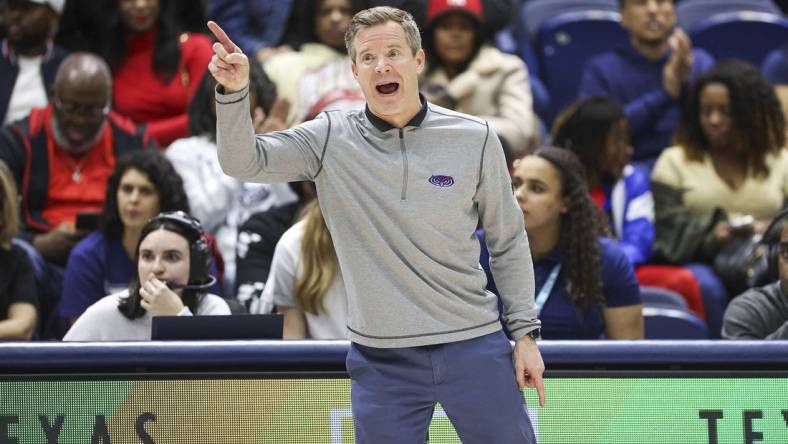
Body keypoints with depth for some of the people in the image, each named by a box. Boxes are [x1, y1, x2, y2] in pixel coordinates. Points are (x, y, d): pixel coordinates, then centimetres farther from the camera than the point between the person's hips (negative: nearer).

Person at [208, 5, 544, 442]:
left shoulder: (475, 139, -1)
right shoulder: (330, 138, -2)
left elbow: (508, 242, 7)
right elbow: (243, 161, -11)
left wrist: (525, 333, 5)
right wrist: (234, 92, -27)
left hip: (473, 345, 0)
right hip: (381, 357, 0)